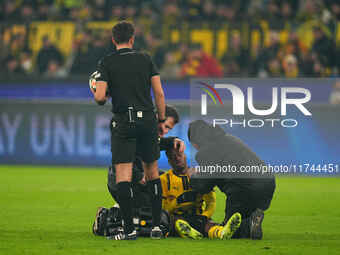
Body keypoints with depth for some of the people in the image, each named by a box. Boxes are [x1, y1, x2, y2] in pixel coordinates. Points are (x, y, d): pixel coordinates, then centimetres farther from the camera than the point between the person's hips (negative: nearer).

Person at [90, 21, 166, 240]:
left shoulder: (106, 63, -2)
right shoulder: (145, 60, 6)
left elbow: (100, 97, -10)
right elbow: (159, 93, 3)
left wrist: (98, 94, 14)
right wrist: (161, 120, 13)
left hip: (124, 123, -3)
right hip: (148, 120, 3)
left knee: (123, 174, -4)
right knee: (152, 171, 15)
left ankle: (130, 229, -11)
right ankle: (157, 225, 15)